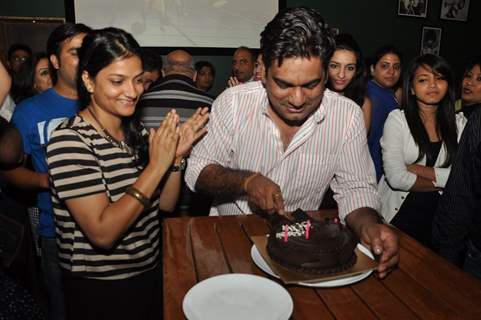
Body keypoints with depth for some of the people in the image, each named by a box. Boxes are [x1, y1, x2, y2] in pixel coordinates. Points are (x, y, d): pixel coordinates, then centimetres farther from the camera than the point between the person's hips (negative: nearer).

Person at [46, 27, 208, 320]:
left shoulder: (136, 130, 0)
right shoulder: (69, 140, -21)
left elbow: (165, 204, 2)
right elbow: (102, 233, -27)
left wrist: (176, 157, -14)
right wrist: (157, 165, -27)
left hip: (151, 272, 7)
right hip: (99, 290, -6)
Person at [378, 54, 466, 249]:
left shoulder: (459, 123, 3)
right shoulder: (397, 119, -8)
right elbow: (397, 178, -18)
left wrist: (414, 168, -15)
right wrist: (441, 182, -8)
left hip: (439, 216, 3)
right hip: (398, 213, -3)